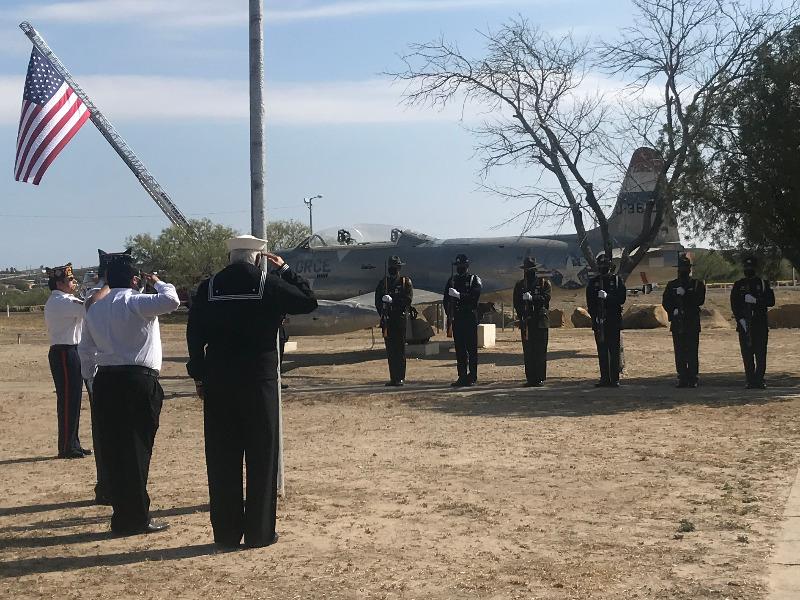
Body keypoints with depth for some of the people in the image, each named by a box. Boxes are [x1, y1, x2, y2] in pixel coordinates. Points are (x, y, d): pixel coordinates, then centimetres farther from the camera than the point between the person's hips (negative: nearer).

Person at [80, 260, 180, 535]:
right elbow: (171, 300, -23)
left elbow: (88, 348, 17)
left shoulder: (95, 309, 14)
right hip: (138, 381, -6)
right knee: (137, 450, -1)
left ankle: (122, 516, 14)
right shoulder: (136, 302, -8)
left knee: (113, 450, 9)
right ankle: (136, 518, 3)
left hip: (105, 381, 6)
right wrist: (157, 282, -3)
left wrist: (92, 381, 23)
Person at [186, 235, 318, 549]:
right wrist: (285, 270, 13)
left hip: (218, 382, 3)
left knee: (222, 459, 8)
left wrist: (199, 376, 9)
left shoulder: (208, 288, 3)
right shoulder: (269, 284, -5)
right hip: (260, 381, -2)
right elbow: (308, 302, 7)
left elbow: (194, 336, 3)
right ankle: (259, 532, 8)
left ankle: (227, 532, 13)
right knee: (262, 458, 6)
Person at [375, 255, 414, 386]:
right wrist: (383, 314, -3)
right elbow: (378, 302, 12)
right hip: (387, 321, 4)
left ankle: (400, 377, -2)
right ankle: (393, 377, 10)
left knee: (400, 349, -5)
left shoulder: (406, 282, 2)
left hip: (401, 320, -3)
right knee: (390, 350, 5)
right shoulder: (382, 283, 12)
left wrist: (392, 301, -19)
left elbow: (408, 300, -8)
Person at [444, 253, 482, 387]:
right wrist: (449, 314, 1)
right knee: (459, 349, 5)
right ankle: (462, 377, 9)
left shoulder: (474, 280, 2)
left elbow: (475, 296, -14)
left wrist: (459, 295, -21)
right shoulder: (452, 280, 15)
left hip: (470, 317, -4)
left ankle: (472, 377, 1)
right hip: (456, 319, 4)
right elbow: (446, 299, 13)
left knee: (471, 348, -3)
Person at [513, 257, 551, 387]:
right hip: (526, 322, 2)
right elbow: (516, 303, 9)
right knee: (528, 351, 1)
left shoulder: (544, 283, 8)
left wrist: (532, 298, -23)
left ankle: (539, 378, -1)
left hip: (541, 322, -2)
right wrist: (521, 316, -6)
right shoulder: (519, 285, 15)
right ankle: (530, 378, 4)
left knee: (540, 351, -4)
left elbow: (546, 297, -9)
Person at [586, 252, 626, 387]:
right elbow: (590, 302, 7)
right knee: (602, 351, 4)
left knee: (614, 351, -4)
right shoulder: (593, 282, 11)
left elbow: (622, 298, -3)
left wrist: (607, 297, -17)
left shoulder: (617, 280, 6)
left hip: (613, 321, -2)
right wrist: (594, 315, -6)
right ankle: (604, 379, 8)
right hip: (598, 321, 2)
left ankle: (614, 379, -1)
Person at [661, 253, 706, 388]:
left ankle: (692, 380, -3)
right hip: (677, 324, 2)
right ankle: (682, 379, 4)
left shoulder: (697, 284, 8)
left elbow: (700, 300, -5)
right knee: (679, 353, 1)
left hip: (692, 323, -2)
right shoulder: (672, 285, 15)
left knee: (692, 352, -6)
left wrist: (684, 294, -13)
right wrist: (673, 311, -8)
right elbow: (665, 302, 9)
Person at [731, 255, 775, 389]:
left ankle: (759, 380, -2)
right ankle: (751, 381, 2)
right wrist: (740, 319, -9)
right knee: (747, 354, -2)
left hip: (760, 324, -1)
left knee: (761, 353, -5)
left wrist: (755, 300, -13)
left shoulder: (763, 283, 10)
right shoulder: (738, 285, 11)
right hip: (744, 323, 1)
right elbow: (734, 304, 4)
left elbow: (771, 301, 2)